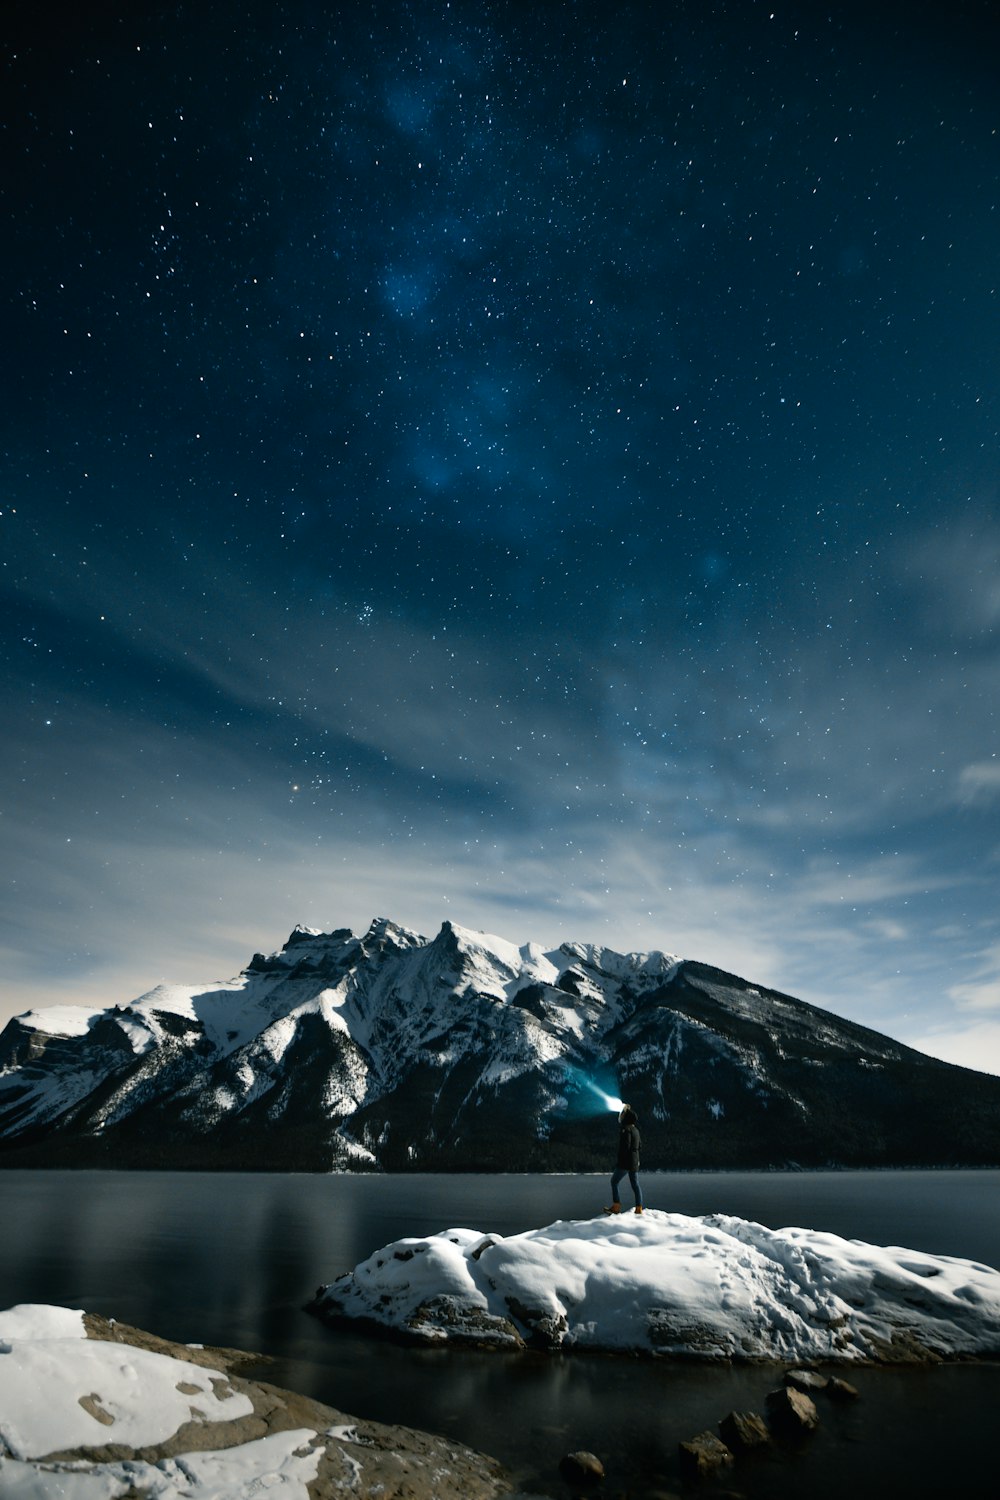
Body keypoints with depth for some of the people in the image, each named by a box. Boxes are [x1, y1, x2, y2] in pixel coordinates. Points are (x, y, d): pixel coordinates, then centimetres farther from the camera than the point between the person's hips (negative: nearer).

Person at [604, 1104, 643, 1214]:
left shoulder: (626, 1129, -14)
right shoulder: (635, 1130, 13)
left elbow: (625, 1145, -21)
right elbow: (639, 1144, 22)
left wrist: (621, 1159, -17)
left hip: (626, 1161, -8)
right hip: (635, 1161, 8)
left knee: (614, 1181, -1)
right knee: (635, 1184, 9)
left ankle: (616, 1206, -7)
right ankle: (639, 1209, 6)